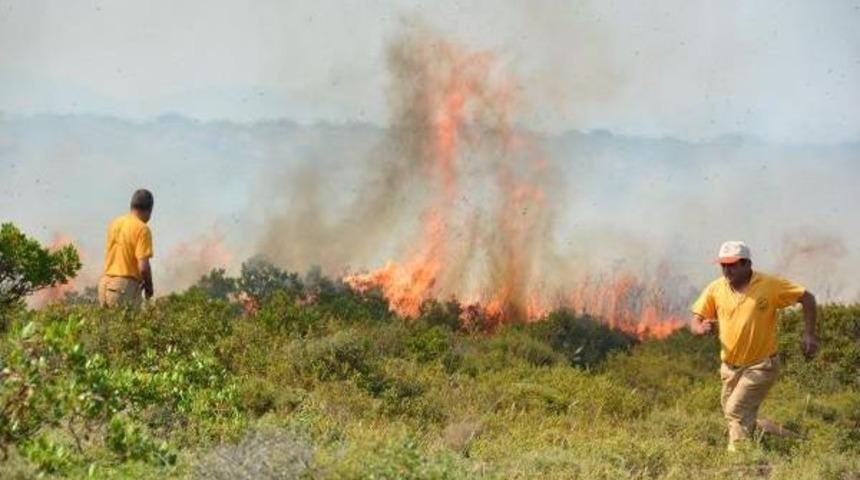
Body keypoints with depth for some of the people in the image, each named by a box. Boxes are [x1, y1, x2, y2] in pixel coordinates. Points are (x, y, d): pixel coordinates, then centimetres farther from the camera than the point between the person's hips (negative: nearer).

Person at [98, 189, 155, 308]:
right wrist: (149, 287, 0)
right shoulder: (142, 229, -11)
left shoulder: (115, 223, 11)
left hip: (105, 282, 7)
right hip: (126, 285, -7)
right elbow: (143, 267, -17)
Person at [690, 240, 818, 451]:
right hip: (730, 367, 5)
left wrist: (809, 334, -12)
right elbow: (696, 321, -1)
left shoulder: (770, 285, -14)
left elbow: (807, 297, -5)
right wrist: (701, 328, -26)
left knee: (736, 410, -19)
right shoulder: (715, 289, -5)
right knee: (731, 413, 16)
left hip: (760, 366, -5)